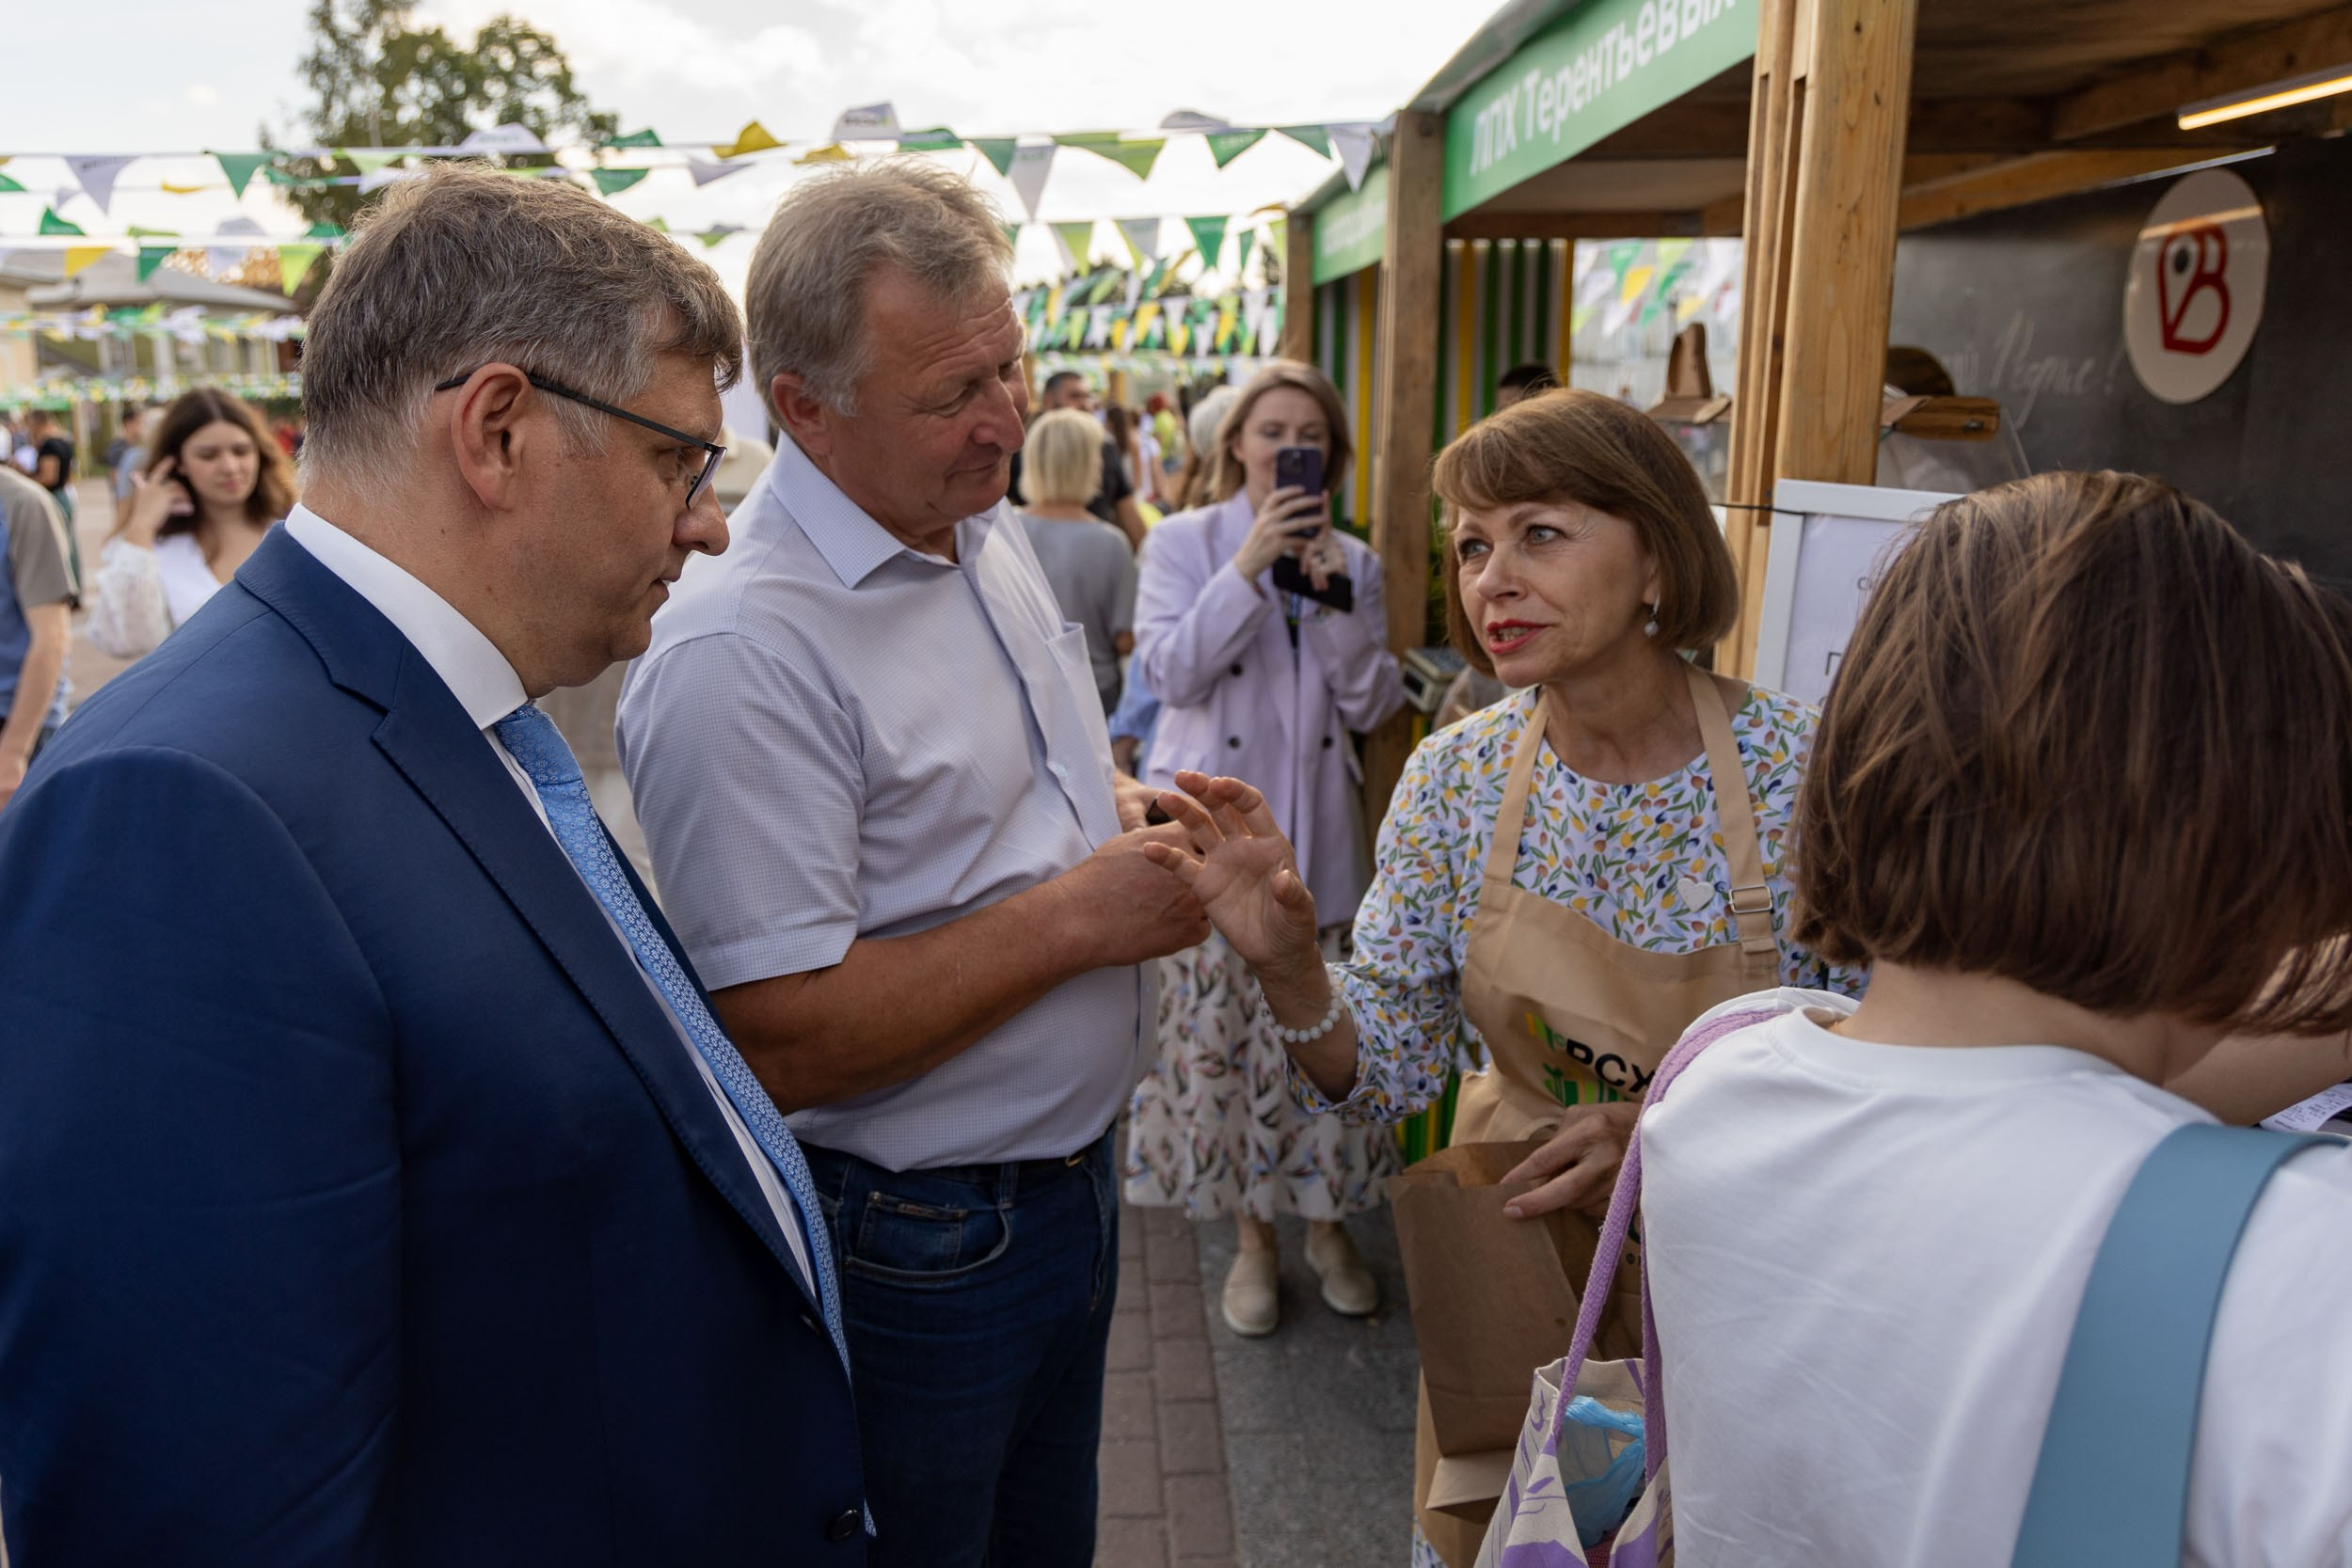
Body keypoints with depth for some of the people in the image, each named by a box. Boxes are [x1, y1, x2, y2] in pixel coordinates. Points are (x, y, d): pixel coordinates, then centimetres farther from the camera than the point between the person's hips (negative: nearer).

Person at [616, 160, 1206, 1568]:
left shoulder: (995, 534, 3)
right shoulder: (741, 650, -26)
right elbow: (777, 1043, -27)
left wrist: (1130, 809, -3)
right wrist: (1082, 915, -23)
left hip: (1070, 1174, 8)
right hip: (912, 1249, -8)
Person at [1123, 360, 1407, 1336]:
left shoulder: (1353, 561, 10)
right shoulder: (1182, 543, 3)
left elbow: (1372, 704, 3)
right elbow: (1170, 670, -11)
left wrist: (1333, 596, -10)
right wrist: (1249, 569, -17)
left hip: (1314, 828, 2)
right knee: (1220, 1028, 2)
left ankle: (1326, 1220, 24)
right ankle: (1254, 1236, 20)